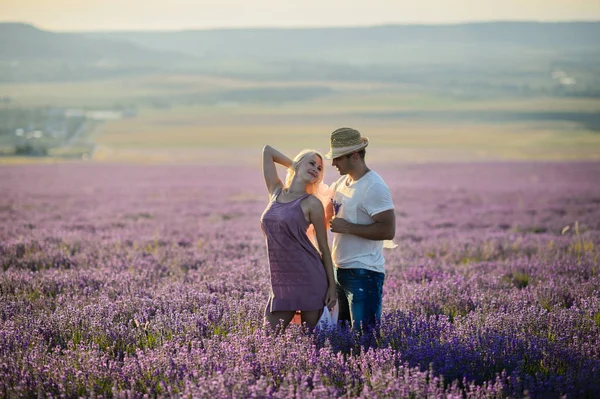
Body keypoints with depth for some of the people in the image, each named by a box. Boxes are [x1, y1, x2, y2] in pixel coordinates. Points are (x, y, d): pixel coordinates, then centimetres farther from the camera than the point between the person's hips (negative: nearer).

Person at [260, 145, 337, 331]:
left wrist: (332, 285, -5)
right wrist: (294, 165, 17)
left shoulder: (312, 203, -3)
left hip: (309, 279, -4)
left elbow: (324, 247, -1)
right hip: (281, 281, 4)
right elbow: (267, 150, 16)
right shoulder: (276, 192, 9)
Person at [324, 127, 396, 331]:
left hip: (364, 273, -9)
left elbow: (388, 230, -23)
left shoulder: (374, 187, -16)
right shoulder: (341, 183, 12)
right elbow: (327, 217, 27)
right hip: (341, 269, 9)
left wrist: (347, 228, -21)